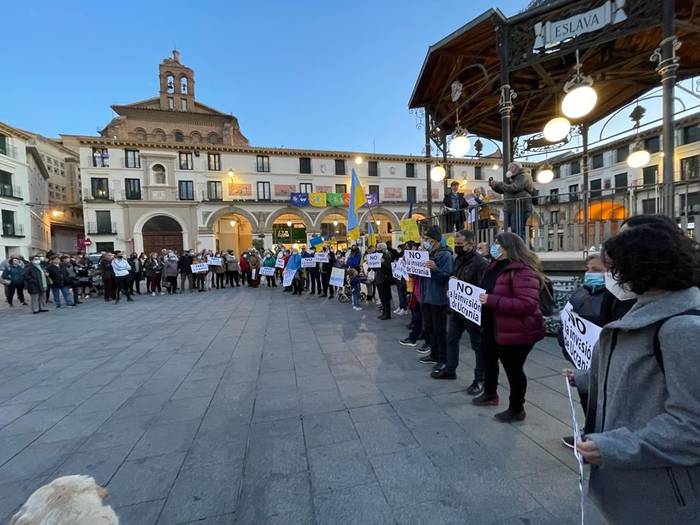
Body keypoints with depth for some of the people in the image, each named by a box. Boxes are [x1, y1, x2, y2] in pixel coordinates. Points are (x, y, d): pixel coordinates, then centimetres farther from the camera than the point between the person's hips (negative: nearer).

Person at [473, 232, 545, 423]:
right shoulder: (496, 266, 7)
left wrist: (492, 300, -33)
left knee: (513, 369, 7)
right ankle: (490, 394, 49)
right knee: (489, 360, 25)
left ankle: (517, 410, 30)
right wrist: (480, 296, 4)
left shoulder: (522, 271, -24)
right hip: (493, 327, 10)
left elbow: (528, 304, -32)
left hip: (516, 332, -10)